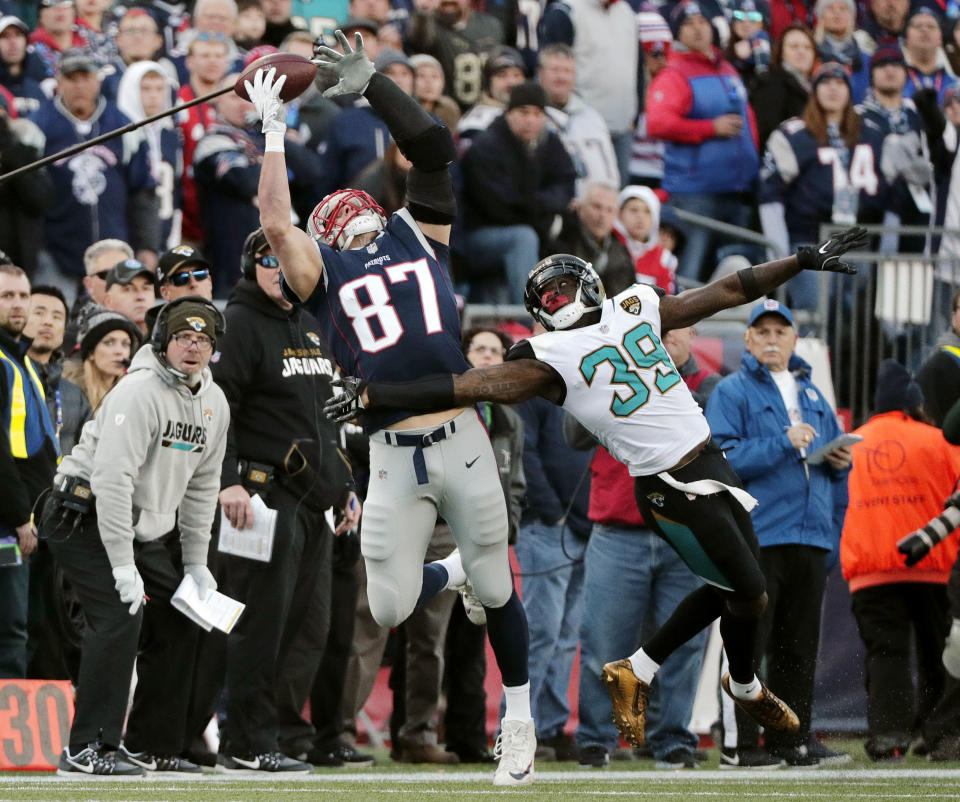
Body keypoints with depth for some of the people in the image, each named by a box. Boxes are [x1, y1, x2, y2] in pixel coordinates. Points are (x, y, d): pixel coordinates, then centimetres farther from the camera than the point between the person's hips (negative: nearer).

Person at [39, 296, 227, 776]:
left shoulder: (214, 403, 6)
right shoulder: (140, 392, -21)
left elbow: (201, 486, 16)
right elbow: (111, 478, -27)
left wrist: (197, 561, 11)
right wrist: (122, 565, -29)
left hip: (144, 529, 9)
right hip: (85, 519, -9)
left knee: (180, 617, 8)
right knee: (121, 614, -23)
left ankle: (150, 745, 17)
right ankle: (88, 748, -22)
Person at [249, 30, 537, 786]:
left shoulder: (418, 238, 16)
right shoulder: (325, 272, 13)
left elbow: (433, 146, 9)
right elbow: (276, 223, -4)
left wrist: (370, 83, 8)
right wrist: (274, 133, -1)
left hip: (461, 441, 0)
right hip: (392, 459, 0)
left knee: (496, 589, 4)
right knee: (390, 608, -1)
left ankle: (520, 720, 23)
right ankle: (450, 570, 34)